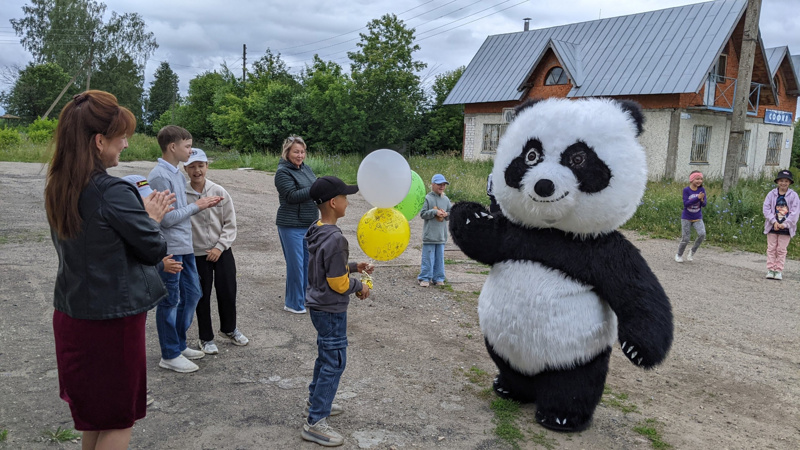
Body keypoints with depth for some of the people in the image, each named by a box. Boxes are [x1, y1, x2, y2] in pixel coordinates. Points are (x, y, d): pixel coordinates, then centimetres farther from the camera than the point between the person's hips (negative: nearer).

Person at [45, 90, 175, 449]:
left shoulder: (57, 188, 1)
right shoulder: (112, 192, -24)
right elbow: (155, 250, -16)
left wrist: (141, 214, 6)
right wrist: (151, 218, 2)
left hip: (70, 314, 8)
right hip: (113, 318, -8)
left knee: (93, 413, 24)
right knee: (118, 420, 10)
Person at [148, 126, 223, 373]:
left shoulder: (177, 174, 10)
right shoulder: (159, 177, -18)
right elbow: (166, 218, -22)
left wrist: (204, 204, 1)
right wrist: (196, 206, -13)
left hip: (184, 246, 9)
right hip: (169, 249, -9)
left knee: (192, 294, 18)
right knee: (170, 301, 3)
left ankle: (179, 345, 33)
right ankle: (170, 355, 18)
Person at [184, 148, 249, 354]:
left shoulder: (219, 192, -5)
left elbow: (230, 224, -2)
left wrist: (219, 247, -9)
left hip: (222, 251, 2)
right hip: (197, 254, -2)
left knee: (228, 292, 10)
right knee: (202, 297, 9)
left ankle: (229, 328, 36)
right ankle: (206, 338, 28)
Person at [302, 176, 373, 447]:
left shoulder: (316, 232, 3)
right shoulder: (335, 239, -26)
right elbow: (339, 284, -22)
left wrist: (353, 267, 11)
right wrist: (360, 287, -6)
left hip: (318, 305, 10)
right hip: (331, 310, -10)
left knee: (326, 355, 24)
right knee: (335, 362, 0)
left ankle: (315, 399, 40)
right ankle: (315, 422, 7)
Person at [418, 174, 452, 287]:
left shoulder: (446, 200, 10)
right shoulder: (428, 198, -5)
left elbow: (451, 215, 16)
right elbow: (422, 214, -7)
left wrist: (446, 214, -6)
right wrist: (435, 212, -16)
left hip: (441, 235, 5)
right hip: (429, 234, -5)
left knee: (440, 258, 9)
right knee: (428, 257, -2)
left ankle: (438, 278, 17)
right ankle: (425, 278, 7)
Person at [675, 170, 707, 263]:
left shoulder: (702, 190, -3)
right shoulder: (686, 190, -11)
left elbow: (704, 204, -5)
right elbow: (686, 204, -20)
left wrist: (702, 200, -28)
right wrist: (697, 198, -29)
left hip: (698, 218, 2)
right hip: (686, 218, -2)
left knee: (702, 234, -20)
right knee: (685, 239, 1)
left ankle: (692, 251, 3)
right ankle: (679, 254, 26)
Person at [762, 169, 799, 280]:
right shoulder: (771, 194, 0)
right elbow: (766, 209, -3)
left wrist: (785, 224, -14)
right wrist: (774, 221, -14)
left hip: (786, 228, -1)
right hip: (772, 226, 1)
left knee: (781, 250, 4)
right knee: (771, 248, 4)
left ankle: (778, 271, 10)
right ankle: (770, 270, 9)